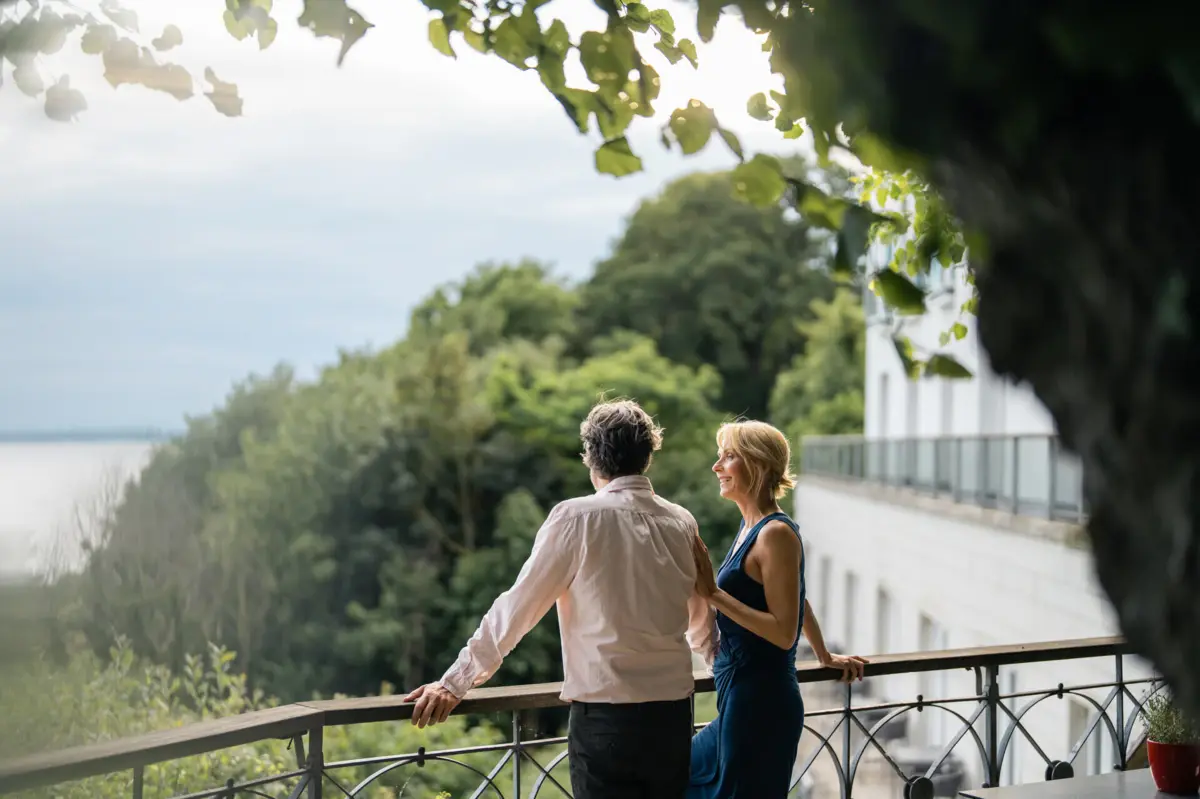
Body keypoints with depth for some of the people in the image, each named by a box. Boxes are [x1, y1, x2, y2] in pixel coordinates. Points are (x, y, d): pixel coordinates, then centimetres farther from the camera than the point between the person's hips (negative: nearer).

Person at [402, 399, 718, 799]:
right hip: (673, 710, 5)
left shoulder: (577, 518, -7)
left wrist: (454, 682, 0)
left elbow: (517, 606, -6)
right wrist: (719, 662, 40)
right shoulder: (682, 523, 6)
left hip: (605, 714, -4)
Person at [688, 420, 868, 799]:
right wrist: (826, 657, 36)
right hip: (741, 697, 9)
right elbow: (799, 601, 24)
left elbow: (784, 632, -21)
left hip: (761, 701, -9)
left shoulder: (776, 534, -16)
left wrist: (713, 593, -23)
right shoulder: (752, 527, 10)